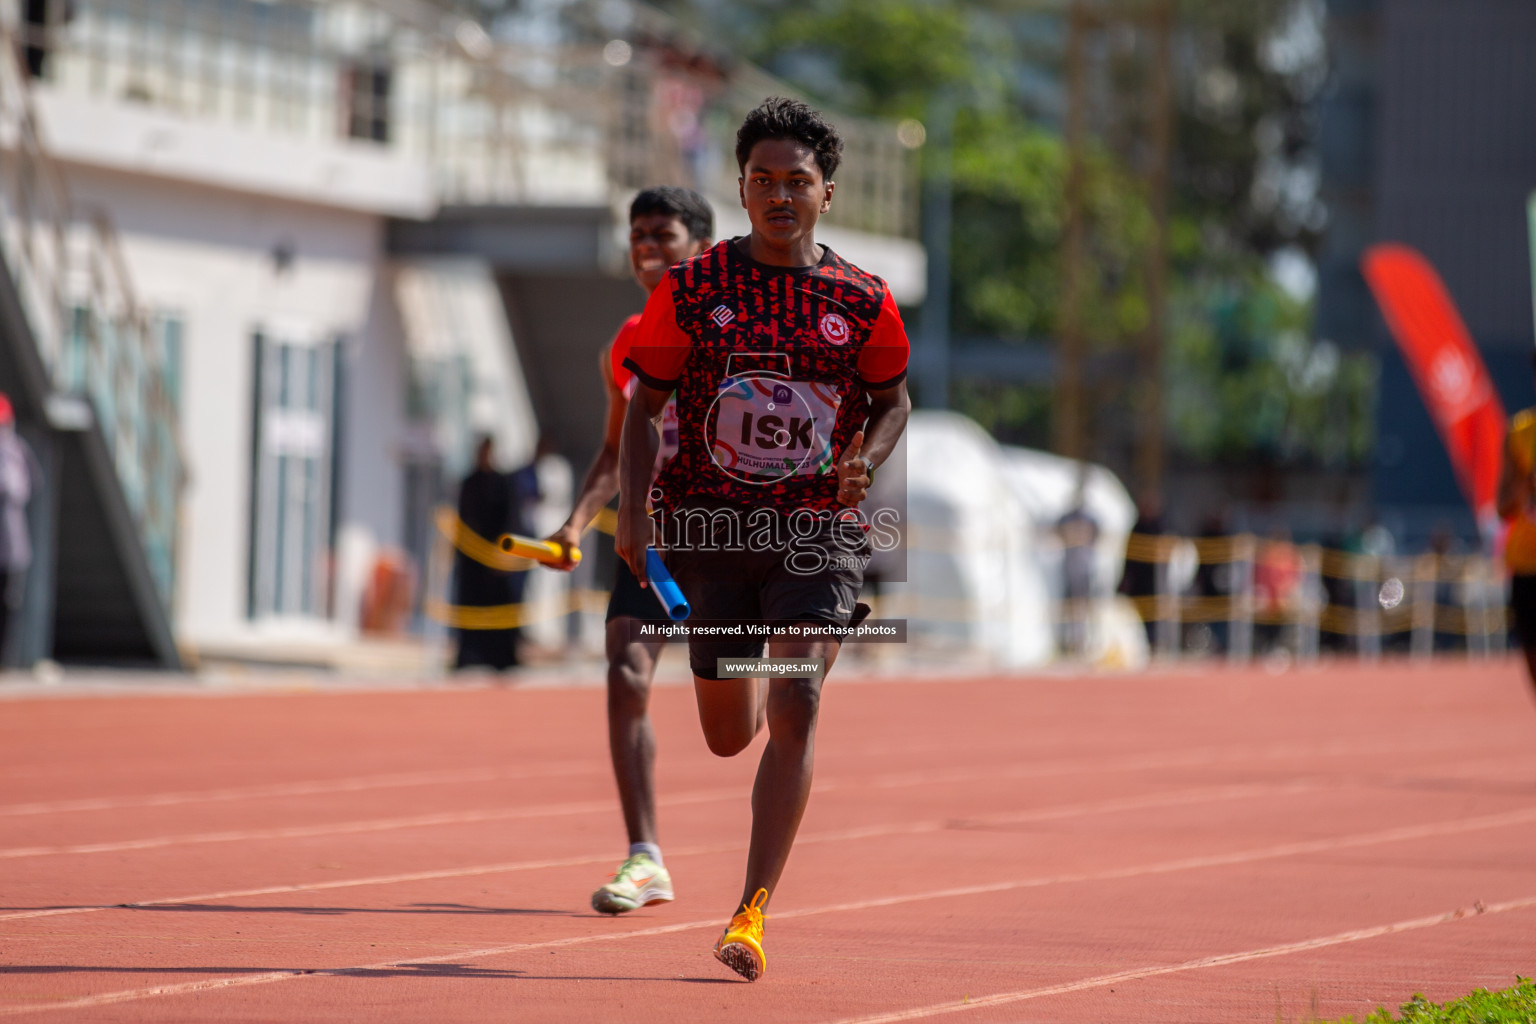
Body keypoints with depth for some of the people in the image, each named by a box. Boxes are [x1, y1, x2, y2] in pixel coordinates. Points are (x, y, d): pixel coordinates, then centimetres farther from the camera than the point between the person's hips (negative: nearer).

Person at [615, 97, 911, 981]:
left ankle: (753, 912, -17)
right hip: (709, 526, 1)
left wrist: (865, 459, -6)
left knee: (795, 706, -18)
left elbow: (893, 400, 15)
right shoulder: (692, 288, 0)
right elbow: (647, 403, 6)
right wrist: (634, 509, -6)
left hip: (819, 527, -1)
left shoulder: (865, 302, 1)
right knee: (728, 736, 8)